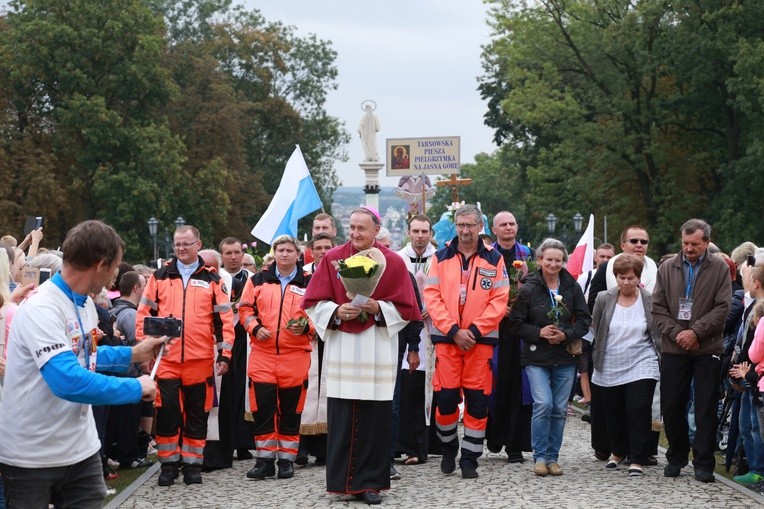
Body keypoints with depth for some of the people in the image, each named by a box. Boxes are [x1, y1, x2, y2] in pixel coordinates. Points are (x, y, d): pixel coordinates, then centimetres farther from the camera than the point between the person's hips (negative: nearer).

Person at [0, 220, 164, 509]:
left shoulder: (84, 303, 7)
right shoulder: (40, 309, -23)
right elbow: (69, 382, -34)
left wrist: (133, 354, 17)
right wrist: (136, 388, -25)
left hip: (80, 447, 8)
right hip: (32, 456, -8)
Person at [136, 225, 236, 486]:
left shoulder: (211, 279, 5)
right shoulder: (160, 276, 7)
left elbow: (224, 319, 4)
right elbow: (144, 313, 8)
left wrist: (225, 353, -2)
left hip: (199, 360, 0)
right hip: (165, 358, 0)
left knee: (197, 414, 6)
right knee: (167, 413, 0)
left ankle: (192, 465, 15)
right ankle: (169, 465, 11)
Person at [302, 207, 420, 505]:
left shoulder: (393, 263, 3)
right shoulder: (332, 259, 4)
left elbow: (405, 307, 3)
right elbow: (314, 302, 5)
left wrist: (379, 308, -13)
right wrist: (337, 311, -14)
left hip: (377, 351, 0)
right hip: (341, 349, 0)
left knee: (374, 418, -1)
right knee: (341, 417, -1)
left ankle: (369, 482, 7)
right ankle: (341, 480, 8)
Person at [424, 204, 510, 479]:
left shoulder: (494, 259, 4)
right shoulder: (441, 257, 6)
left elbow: (499, 301, -1)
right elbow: (431, 297, -1)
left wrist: (475, 330, -11)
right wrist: (454, 331, -11)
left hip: (481, 340, 0)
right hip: (446, 338, 0)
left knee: (477, 402, 0)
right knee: (446, 398, -1)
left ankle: (470, 458, 10)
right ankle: (448, 448, 22)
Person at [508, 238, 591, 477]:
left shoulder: (572, 287, 3)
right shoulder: (529, 289, -4)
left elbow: (584, 320, 5)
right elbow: (515, 323, -2)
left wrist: (566, 334, -12)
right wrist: (539, 332, -16)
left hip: (565, 358, 3)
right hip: (537, 358, -3)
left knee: (559, 409, 5)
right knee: (543, 404, -15)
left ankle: (552, 457, 17)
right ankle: (540, 456, -2)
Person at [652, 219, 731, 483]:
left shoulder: (719, 268, 1)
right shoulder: (667, 268, 7)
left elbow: (722, 307, -5)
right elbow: (658, 307, 4)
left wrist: (695, 332, -13)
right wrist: (676, 333, -9)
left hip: (707, 349, -2)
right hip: (673, 349, 2)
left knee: (706, 409, 0)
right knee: (671, 406, 6)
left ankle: (703, 463, 6)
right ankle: (676, 458, 21)